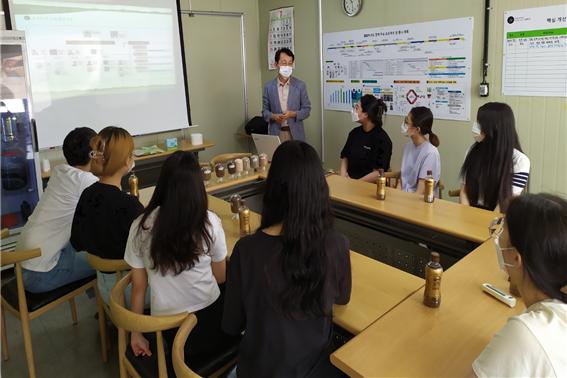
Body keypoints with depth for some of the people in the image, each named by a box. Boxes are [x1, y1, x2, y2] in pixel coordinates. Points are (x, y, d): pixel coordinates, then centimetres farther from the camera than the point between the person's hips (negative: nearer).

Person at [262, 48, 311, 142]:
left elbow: (307, 109, 3)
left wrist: (293, 114, -15)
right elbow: (265, 110, 7)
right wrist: (273, 116, -14)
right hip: (276, 133, 0)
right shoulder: (268, 86, 3)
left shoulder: (300, 85, 0)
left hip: (295, 134, 0)